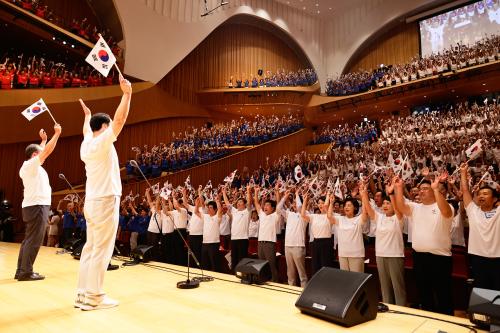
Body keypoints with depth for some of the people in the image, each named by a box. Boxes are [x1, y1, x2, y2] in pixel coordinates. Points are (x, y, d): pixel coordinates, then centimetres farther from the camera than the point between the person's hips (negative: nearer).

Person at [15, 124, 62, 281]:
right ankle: (26, 272, -6)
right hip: (37, 206, -10)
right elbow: (47, 151, -16)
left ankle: (21, 270, 16)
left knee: (29, 239, 12)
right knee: (34, 240, -8)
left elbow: (42, 151, 33)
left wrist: (43, 139, 36)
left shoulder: (31, 166, 17)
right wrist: (57, 133, -10)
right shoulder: (31, 164, -9)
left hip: (33, 206, 10)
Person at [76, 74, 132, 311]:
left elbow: (86, 131, 35)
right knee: (102, 249, -5)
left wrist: (87, 115, 52)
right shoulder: (102, 142, -11)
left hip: (92, 201, 9)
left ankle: (83, 293, 17)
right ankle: (93, 297, 0)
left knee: (90, 247, 11)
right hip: (105, 201, -9)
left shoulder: (86, 144, 12)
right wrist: (127, 93, -16)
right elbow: (120, 119, -19)